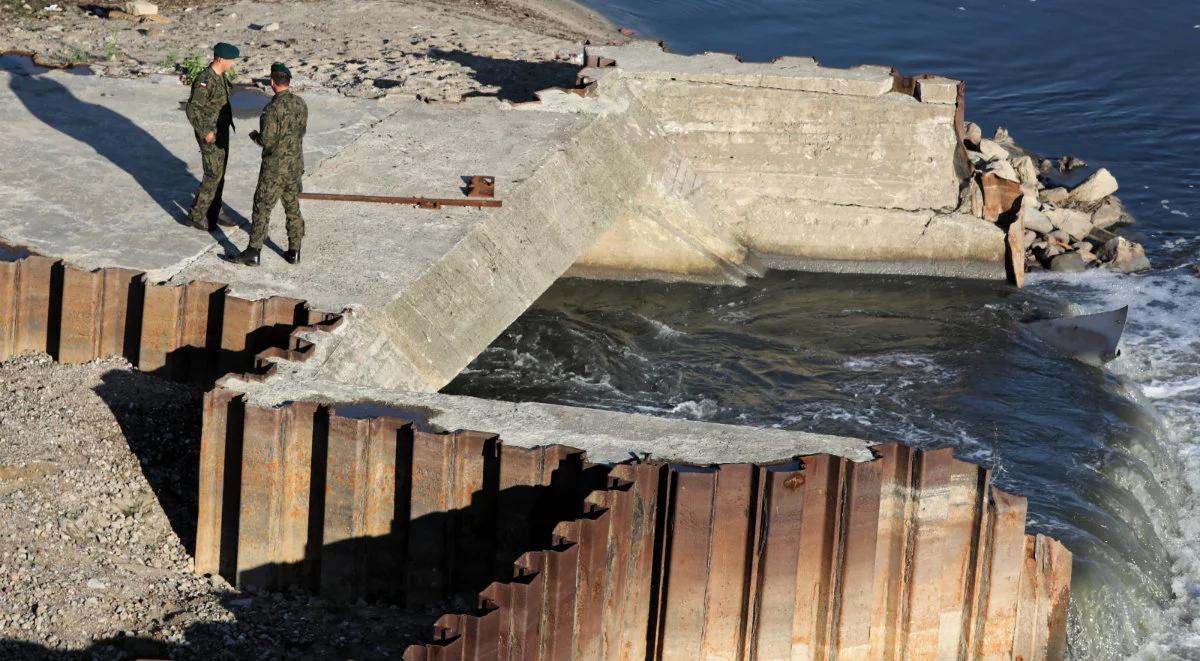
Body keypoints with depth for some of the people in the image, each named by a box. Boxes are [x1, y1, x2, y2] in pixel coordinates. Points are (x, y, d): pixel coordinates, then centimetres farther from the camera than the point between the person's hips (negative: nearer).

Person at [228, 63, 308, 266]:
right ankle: (294, 252, 18)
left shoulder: (273, 109, -22)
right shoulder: (301, 104, 1)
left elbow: (267, 141, -21)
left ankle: (253, 253, 5)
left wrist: (255, 135, -1)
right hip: (296, 165, 7)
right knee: (293, 208, 15)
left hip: (275, 169, -7)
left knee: (262, 209, 1)